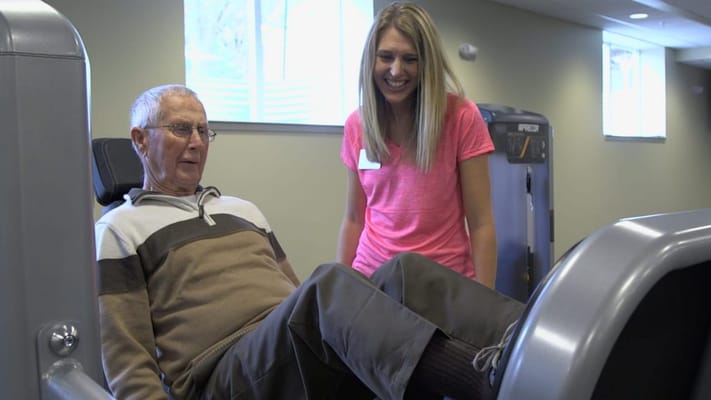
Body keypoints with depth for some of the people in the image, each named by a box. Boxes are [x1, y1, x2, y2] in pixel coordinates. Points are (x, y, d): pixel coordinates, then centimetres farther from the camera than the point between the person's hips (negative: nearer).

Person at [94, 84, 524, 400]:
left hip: (307, 352, 6)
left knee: (404, 272, -22)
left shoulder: (243, 210, 27)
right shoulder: (120, 229, 9)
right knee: (329, 284, -35)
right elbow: (126, 355, 1)